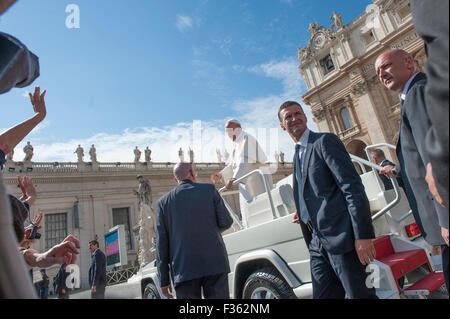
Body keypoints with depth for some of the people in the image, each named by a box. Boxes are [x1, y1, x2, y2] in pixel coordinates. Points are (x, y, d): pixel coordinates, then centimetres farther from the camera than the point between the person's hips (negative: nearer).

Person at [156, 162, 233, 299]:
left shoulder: (163, 202, 6)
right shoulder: (209, 189, 2)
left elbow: (161, 243, 4)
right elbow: (226, 222, -1)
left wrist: (164, 279, 9)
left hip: (184, 271, 1)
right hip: (214, 264, -1)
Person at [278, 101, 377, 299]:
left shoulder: (325, 141, -4)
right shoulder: (297, 155, 20)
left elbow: (352, 187, -13)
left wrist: (362, 235, -18)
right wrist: (303, 214, 7)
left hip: (341, 237, -7)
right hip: (318, 243, 8)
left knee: (361, 295, 1)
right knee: (323, 296, 11)